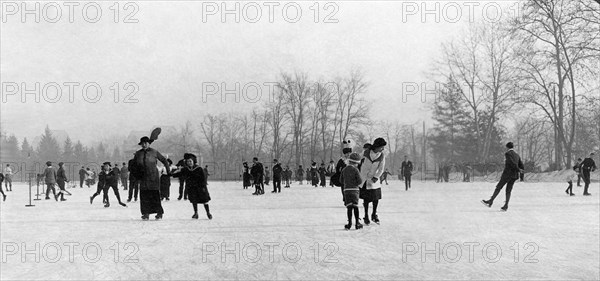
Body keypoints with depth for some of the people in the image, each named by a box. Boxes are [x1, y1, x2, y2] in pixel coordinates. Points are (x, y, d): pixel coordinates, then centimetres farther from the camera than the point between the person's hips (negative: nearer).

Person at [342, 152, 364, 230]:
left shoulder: (344, 170, 6)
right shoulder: (355, 170, -8)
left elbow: (341, 181, 12)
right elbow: (360, 181, -10)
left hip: (346, 190, 3)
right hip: (354, 189, -3)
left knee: (349, 207, 2)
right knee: (355, 206, 4)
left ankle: (349, 223, -1)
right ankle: (357, 223, 6)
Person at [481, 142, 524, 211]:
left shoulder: (507, 154, -7)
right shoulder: (517, 155, 15)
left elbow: (512, 163, -19)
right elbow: (521, 166, 15)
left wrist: (518, 169, -11)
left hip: (507, 174, -7)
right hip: (514, 175, 7)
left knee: (498, 187, 0)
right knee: (508, 191, 7)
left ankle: (490, 202, 1)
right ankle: (505, 206, 0)